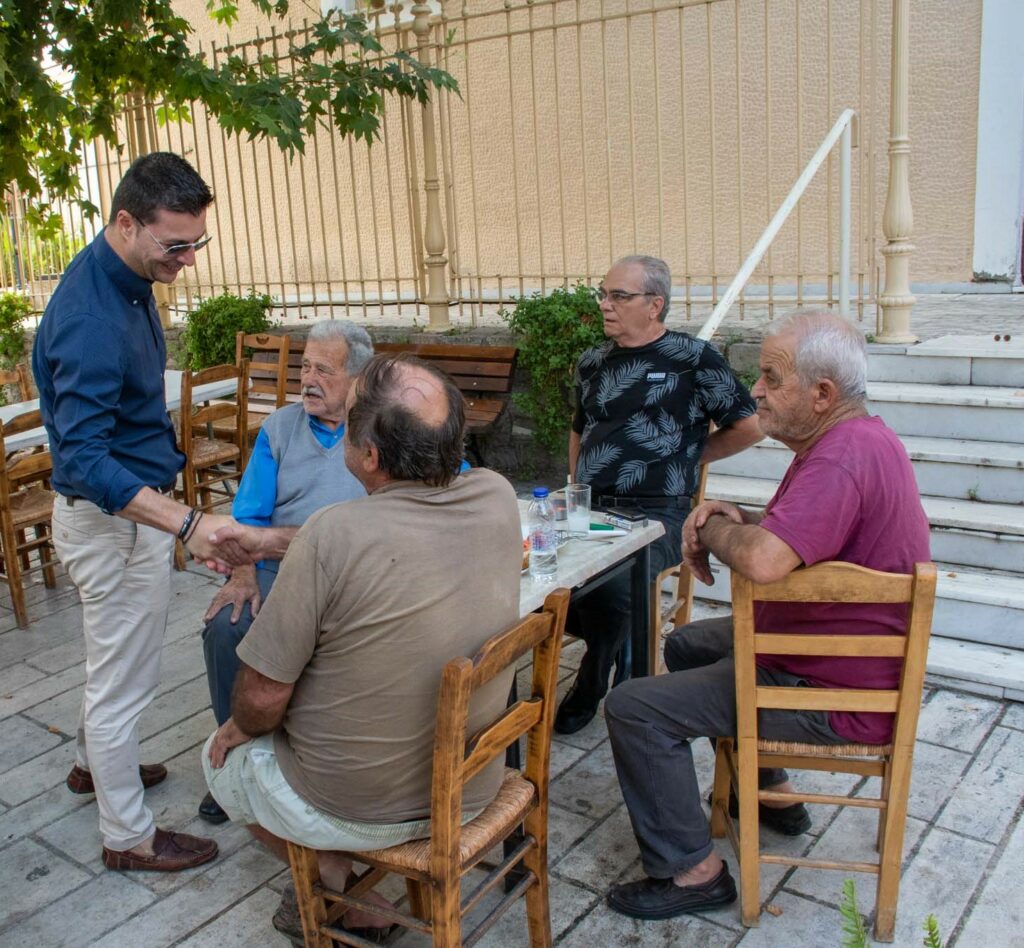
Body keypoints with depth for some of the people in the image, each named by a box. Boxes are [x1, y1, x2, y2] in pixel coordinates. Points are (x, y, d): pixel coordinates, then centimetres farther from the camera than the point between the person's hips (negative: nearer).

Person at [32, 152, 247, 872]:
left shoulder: (125, 277, 2)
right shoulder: (91, 318, -30)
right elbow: (84, 460, -36)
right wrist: (188, 524, -45)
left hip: (137, 502, 10)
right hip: (112, 519, -10)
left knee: (118, 657, 27)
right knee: (124, 677, 5)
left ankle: (95, 761, 50)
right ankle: (128, 836, 23)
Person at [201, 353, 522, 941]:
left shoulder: (332, 535, -31)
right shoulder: (497, 499, -14)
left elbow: (264, 698, -19)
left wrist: (238, 728, 3)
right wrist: (270, 542, 10)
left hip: (354, 810, -5)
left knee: (223, 758, 24)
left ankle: (341, 892, 23)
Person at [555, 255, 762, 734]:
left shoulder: (693, 358, -1)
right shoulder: (593, 362, 17)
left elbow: (749, 427, 4)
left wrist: (687, 457, 5)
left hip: (656, 514, -5)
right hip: (590, 509, 5)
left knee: (609, 584, -32)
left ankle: (590, 686, 1)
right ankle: (616, 644, 4)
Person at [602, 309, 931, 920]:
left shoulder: (844, 457, -30)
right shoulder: (860, 437, 6)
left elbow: (764, 561, -44)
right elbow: (801, 532, 16)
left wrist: (712, 528, -20)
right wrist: (736, 518, -5)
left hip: (834, 692, -11)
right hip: (854, 658, 11)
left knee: (635, 708, -14)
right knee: (688, 644, 29)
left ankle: (692, 871, 2)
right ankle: (772, 794, 37)